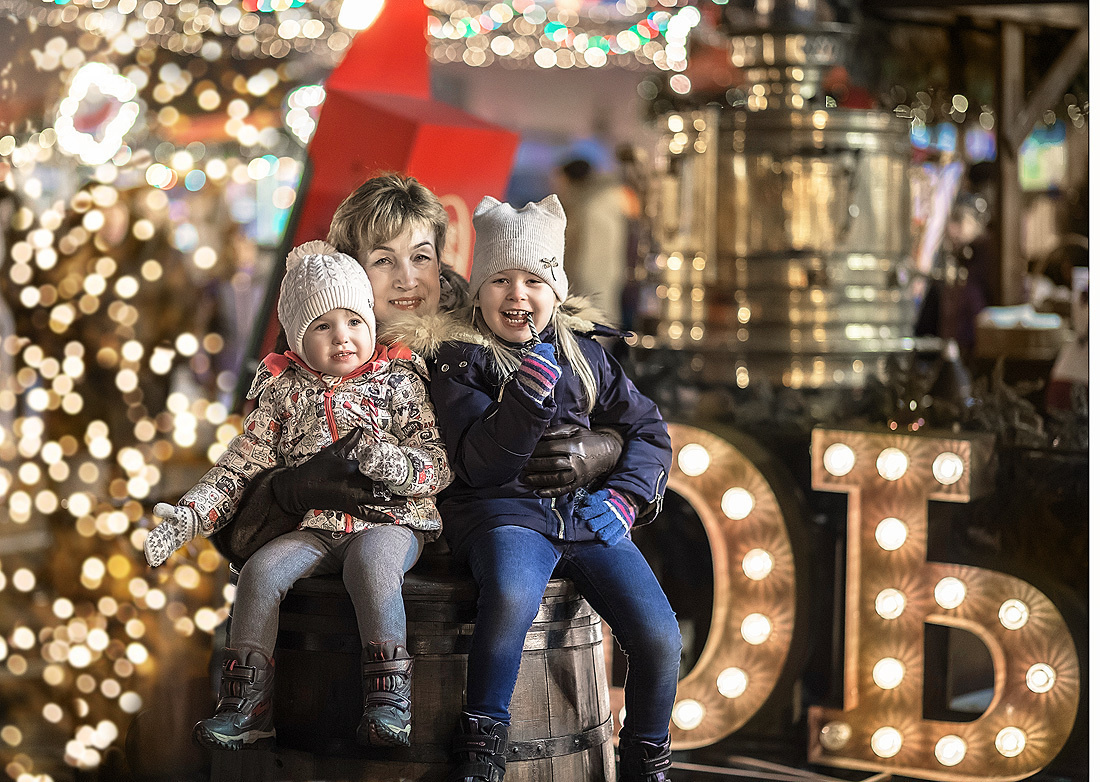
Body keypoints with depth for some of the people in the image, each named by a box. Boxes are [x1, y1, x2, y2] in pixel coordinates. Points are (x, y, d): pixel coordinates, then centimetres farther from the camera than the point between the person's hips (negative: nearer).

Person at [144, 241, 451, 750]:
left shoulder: (397, 380, 3)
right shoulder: (284, 389, 10)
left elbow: (439, 464, -1)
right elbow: (242, 463, 9)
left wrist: (392, 463, -23)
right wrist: (189, 516, -4)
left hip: (389, 521, -3)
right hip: (314, 527, 3)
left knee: (370, 562, -35)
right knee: (262, 570, -22)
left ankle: (389, 702, -35)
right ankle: (246, 705, -16)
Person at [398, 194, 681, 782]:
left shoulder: (585, 354, 16)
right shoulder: (459, 359, 4)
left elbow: (648, 433, 20)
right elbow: (479, 464, -8)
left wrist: (623, 496, 1)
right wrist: (528, 392, -20)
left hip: (587, 513, 4)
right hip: (507, 512, -4)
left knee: (659, 638, -18)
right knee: (511, 597, -40)